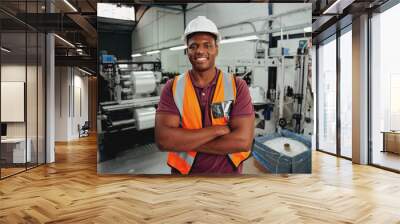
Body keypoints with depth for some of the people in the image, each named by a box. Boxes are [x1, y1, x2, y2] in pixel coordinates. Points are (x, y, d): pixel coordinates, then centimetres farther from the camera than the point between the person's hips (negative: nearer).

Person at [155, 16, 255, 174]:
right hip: (184, 171, 0)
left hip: (229, 171, 0)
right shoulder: (172, 88, -8)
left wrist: (184, 142, -19)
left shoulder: (237, 86, -10)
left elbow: (243, 140, -20)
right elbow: (162, 140, -20)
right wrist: (218, 129, -22)